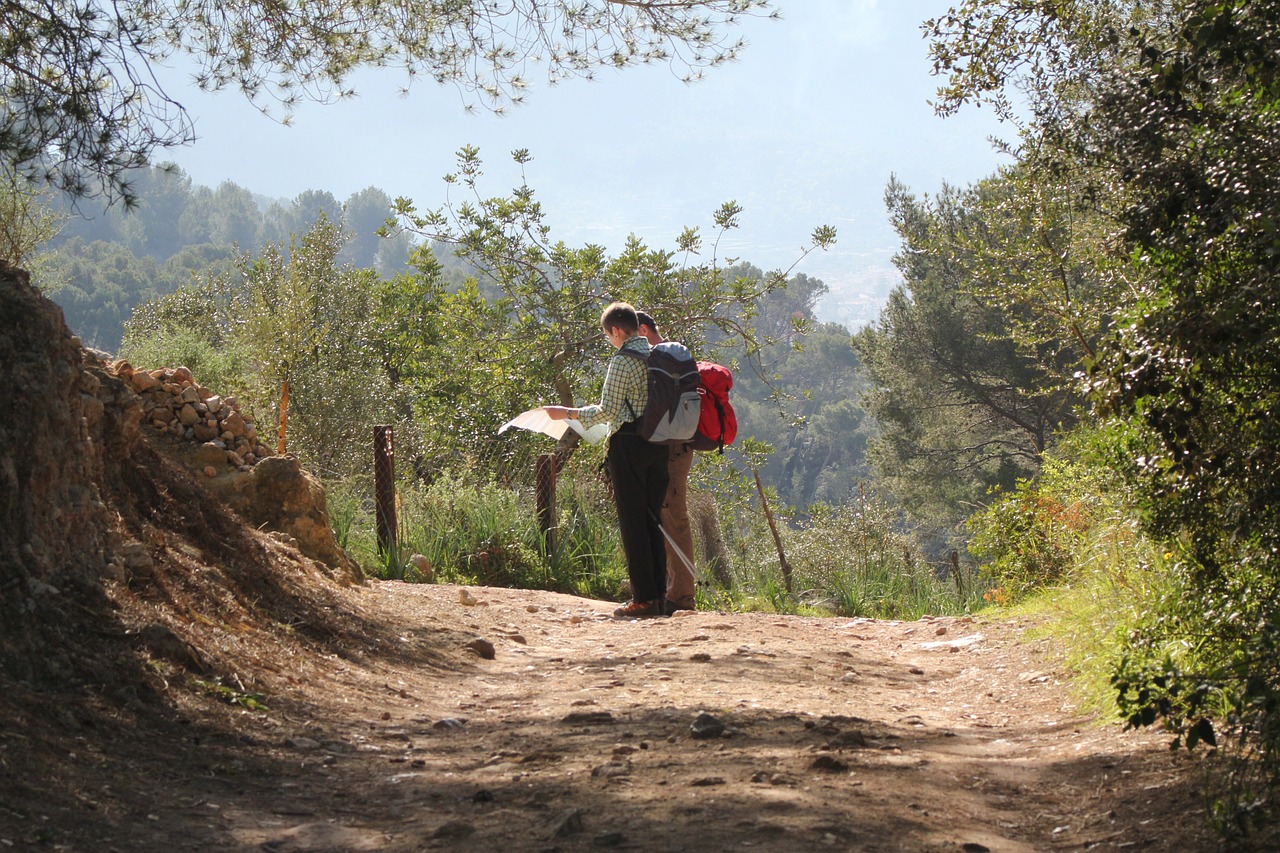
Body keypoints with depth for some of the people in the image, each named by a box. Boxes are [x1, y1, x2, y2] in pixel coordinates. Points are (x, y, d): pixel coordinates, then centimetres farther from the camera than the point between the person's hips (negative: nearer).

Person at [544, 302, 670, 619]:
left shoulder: (623, 360, -11)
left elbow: (608, 411, -11)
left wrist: (567, 413, -3)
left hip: (629, 443, -7)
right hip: (659, 445, 7)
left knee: (632, 521, -4)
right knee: (653, 520, 12)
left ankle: (644, 599, -6)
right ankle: (659, 596, 12)